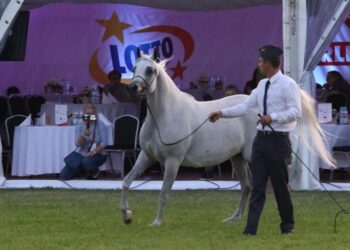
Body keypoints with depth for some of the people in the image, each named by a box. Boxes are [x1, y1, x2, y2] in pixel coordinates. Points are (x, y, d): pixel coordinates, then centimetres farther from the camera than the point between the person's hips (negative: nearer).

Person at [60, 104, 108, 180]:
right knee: (64, 175, -11)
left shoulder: (100, 126, -5)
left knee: (87, 161, -40)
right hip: (80, 154, 3)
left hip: (96, 155, -3)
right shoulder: (79, 126, 0)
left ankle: (95, 172, -4)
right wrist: (84, 135, -31)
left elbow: (104, 142, -10)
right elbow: (78, 144, -11)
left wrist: (94, 151, -25)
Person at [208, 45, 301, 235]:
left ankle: (287, 225, 22)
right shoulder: (262, 85, 11)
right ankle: (251, 227, -1)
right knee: (257, 185, 1)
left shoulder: (287, 84, -10)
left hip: (278, 140, -6)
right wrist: (222, 113, 3)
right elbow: (245, 106, 11)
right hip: (261, 139, 6)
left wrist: (273, 117, -26)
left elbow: (296, 112, -16)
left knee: (280, 185, 4)